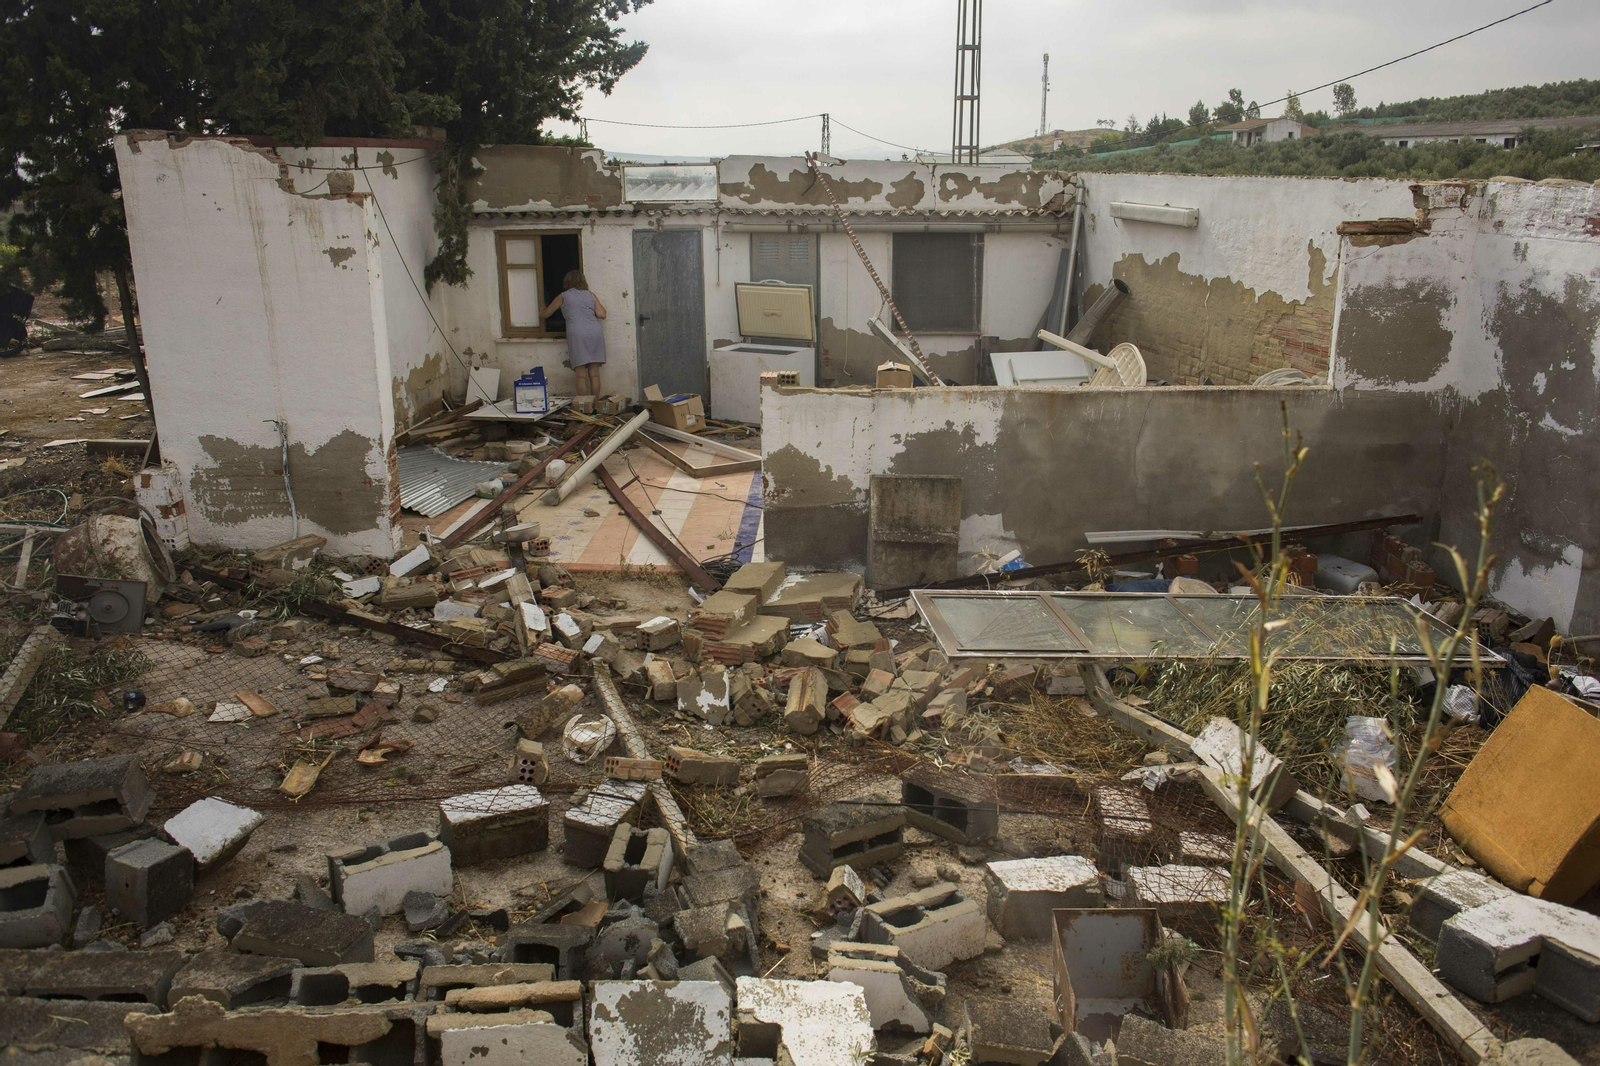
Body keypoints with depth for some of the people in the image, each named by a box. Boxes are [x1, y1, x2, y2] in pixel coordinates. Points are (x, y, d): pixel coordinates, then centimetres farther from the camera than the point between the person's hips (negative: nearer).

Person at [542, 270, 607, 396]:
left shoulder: (563, 297, 14)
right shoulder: (591, 295, 19)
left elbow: (546, 314, 24)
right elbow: (602, 314, 9)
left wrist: (543, 309, 48)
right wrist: (600, 305, 30)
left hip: (577, 334, -3)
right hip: (595, 332, 3)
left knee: (581, 376, -3)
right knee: (594, 374, 4)